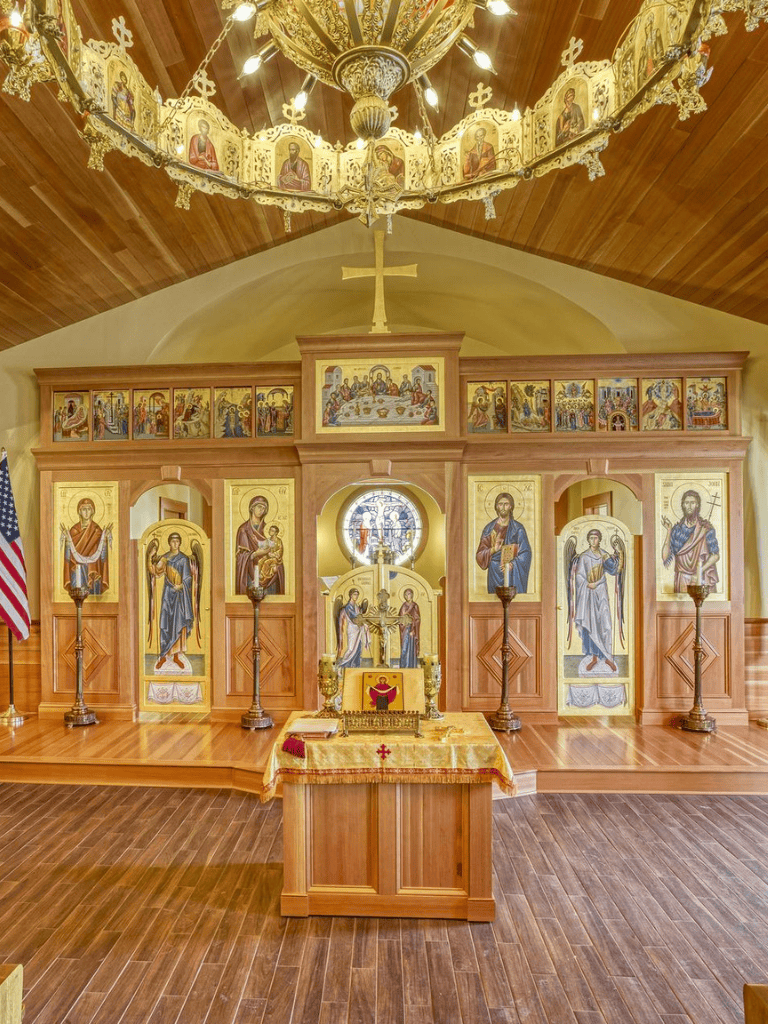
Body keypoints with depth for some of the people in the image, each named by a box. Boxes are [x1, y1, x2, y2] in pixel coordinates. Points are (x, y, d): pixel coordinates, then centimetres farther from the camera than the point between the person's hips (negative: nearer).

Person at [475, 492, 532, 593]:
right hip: (495, 573, 1)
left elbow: (525, 553, -1)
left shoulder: (518, 528, 2)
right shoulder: (489, 528, 6)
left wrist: (512, 565, -16)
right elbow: (480, 554, 5)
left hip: (513, 574, -1)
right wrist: (493, 549, -14)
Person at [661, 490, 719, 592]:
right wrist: (669, 531, -9)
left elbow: (716, 556, -1)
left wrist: (699, 572, -12)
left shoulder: (706, 528, 0)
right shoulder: (677, 529, 5)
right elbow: (665, 557, -4)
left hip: (703, 580, -1)